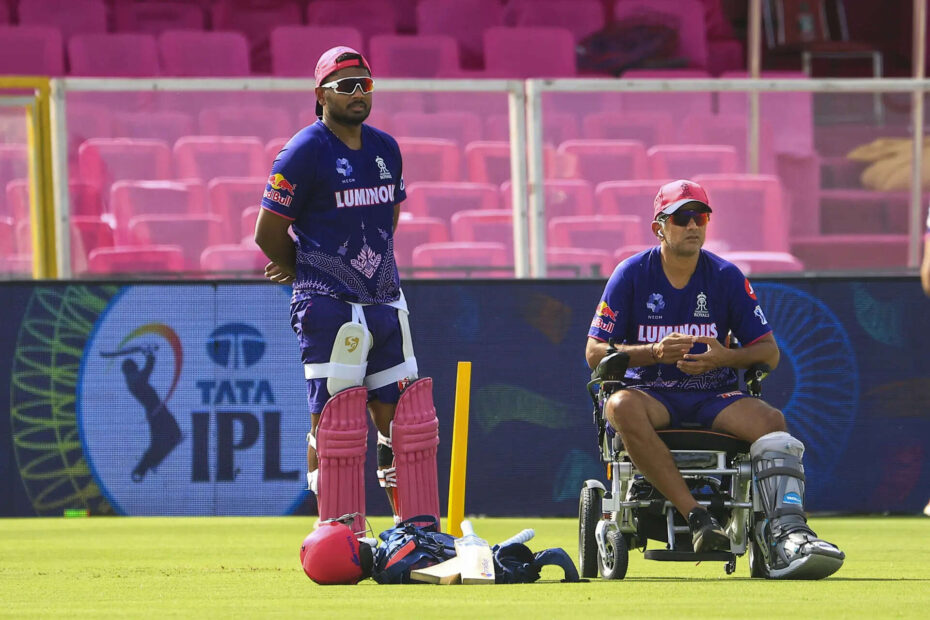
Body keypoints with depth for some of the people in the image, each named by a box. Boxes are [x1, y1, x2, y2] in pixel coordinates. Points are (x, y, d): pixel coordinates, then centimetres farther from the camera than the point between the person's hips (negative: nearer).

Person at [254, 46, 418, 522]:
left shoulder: (386, 149, 12)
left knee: (396, 417, 8)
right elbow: (268, 233, -5)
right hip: (329, 305, -7)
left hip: (385, 300, 7)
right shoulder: (304, 152, -9)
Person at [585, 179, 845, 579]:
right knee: (622, 407, -37)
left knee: (771, 420, -28)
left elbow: (768, 352, 6)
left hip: (715, 395, 2)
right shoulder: (631, 275, 1)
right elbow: (594, 353, -2)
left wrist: (725, 358, -16)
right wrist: (653, 352, -19)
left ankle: (787, 535, -44)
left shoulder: (727, 277, 5)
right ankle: (696, 517, -41)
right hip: (651, 392, -2)